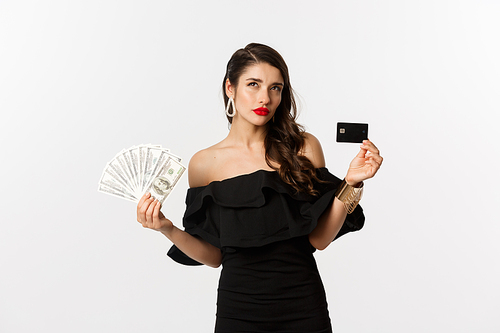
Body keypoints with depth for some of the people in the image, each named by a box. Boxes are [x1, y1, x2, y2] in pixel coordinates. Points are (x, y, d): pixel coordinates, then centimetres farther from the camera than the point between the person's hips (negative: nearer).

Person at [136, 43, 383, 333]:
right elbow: (215, 256, 0)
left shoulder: (304, 148, -3)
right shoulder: (204, 164, -2)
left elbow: (319, 239, -6)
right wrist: (168, 229, -13)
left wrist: (351, 183, -16)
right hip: (238, 309, 0)